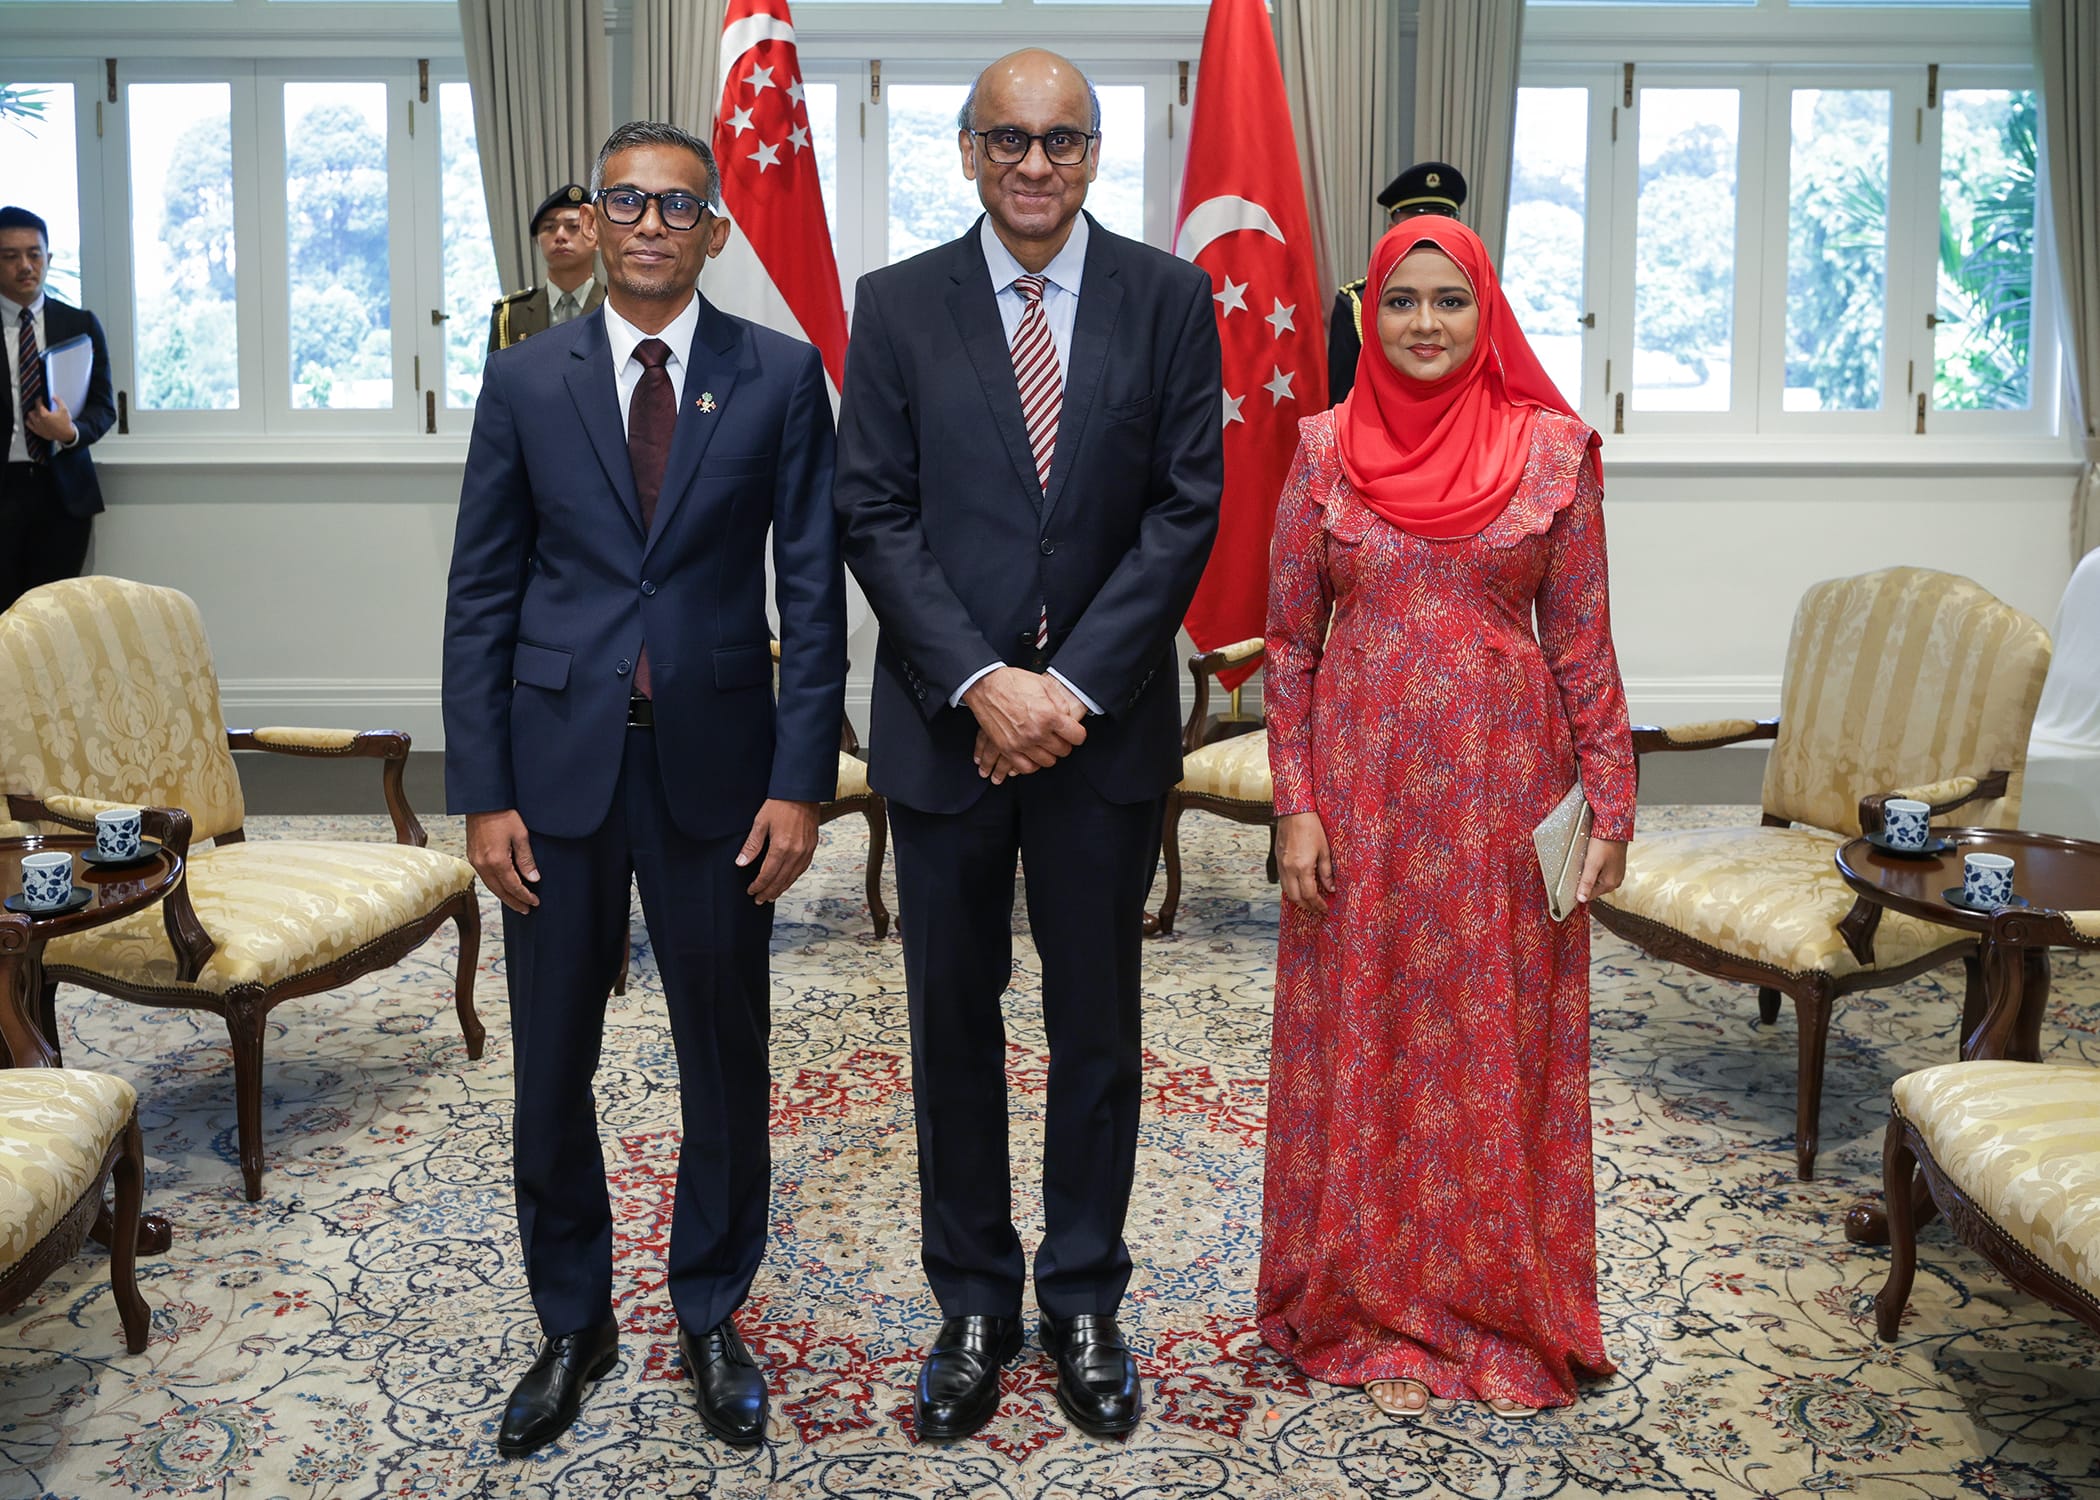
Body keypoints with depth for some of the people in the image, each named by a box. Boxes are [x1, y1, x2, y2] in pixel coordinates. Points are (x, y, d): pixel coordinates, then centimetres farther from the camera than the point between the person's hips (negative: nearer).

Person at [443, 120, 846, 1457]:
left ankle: (712, 1316, 30)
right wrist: (482, 792, -3)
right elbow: (483, 595, 3)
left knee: (726, 1059, 10)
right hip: (559, 762, 1)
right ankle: (574, 1324, 30)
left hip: (714, 763, -1)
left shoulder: (781, 376, 1)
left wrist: (802, 779, -8)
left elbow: (814, 588, -1)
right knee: (552, 1067, 10)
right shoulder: (526, 380, 4)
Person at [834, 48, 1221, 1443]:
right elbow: (875, 514, -2)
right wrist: (979, 683, -13)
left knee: (1098, 1024, 10)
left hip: (1106, 721, 0)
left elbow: (1187, 508, -4)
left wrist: (1073, 685, -12)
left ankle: (1085, 1301, 27)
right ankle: (973, 1305, 26)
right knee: (955, 1025, 10)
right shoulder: (897, 305, 3)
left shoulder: (1168, 298, 2)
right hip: (944, 725, 1)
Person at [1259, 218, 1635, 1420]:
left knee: (1499, 1051, 9)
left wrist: (1609, 804, -2)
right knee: (1365, 1049, 8)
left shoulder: (1554, 448, 0)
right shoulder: (1327, 450, 1)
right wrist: (1297, 806, -4)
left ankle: (1504, 1311, 27)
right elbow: (1290, 642, 2)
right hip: (1364, 792, 1)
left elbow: (1583, 641, 2)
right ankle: (1381, 1313, 25)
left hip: (1505, 797, 0)